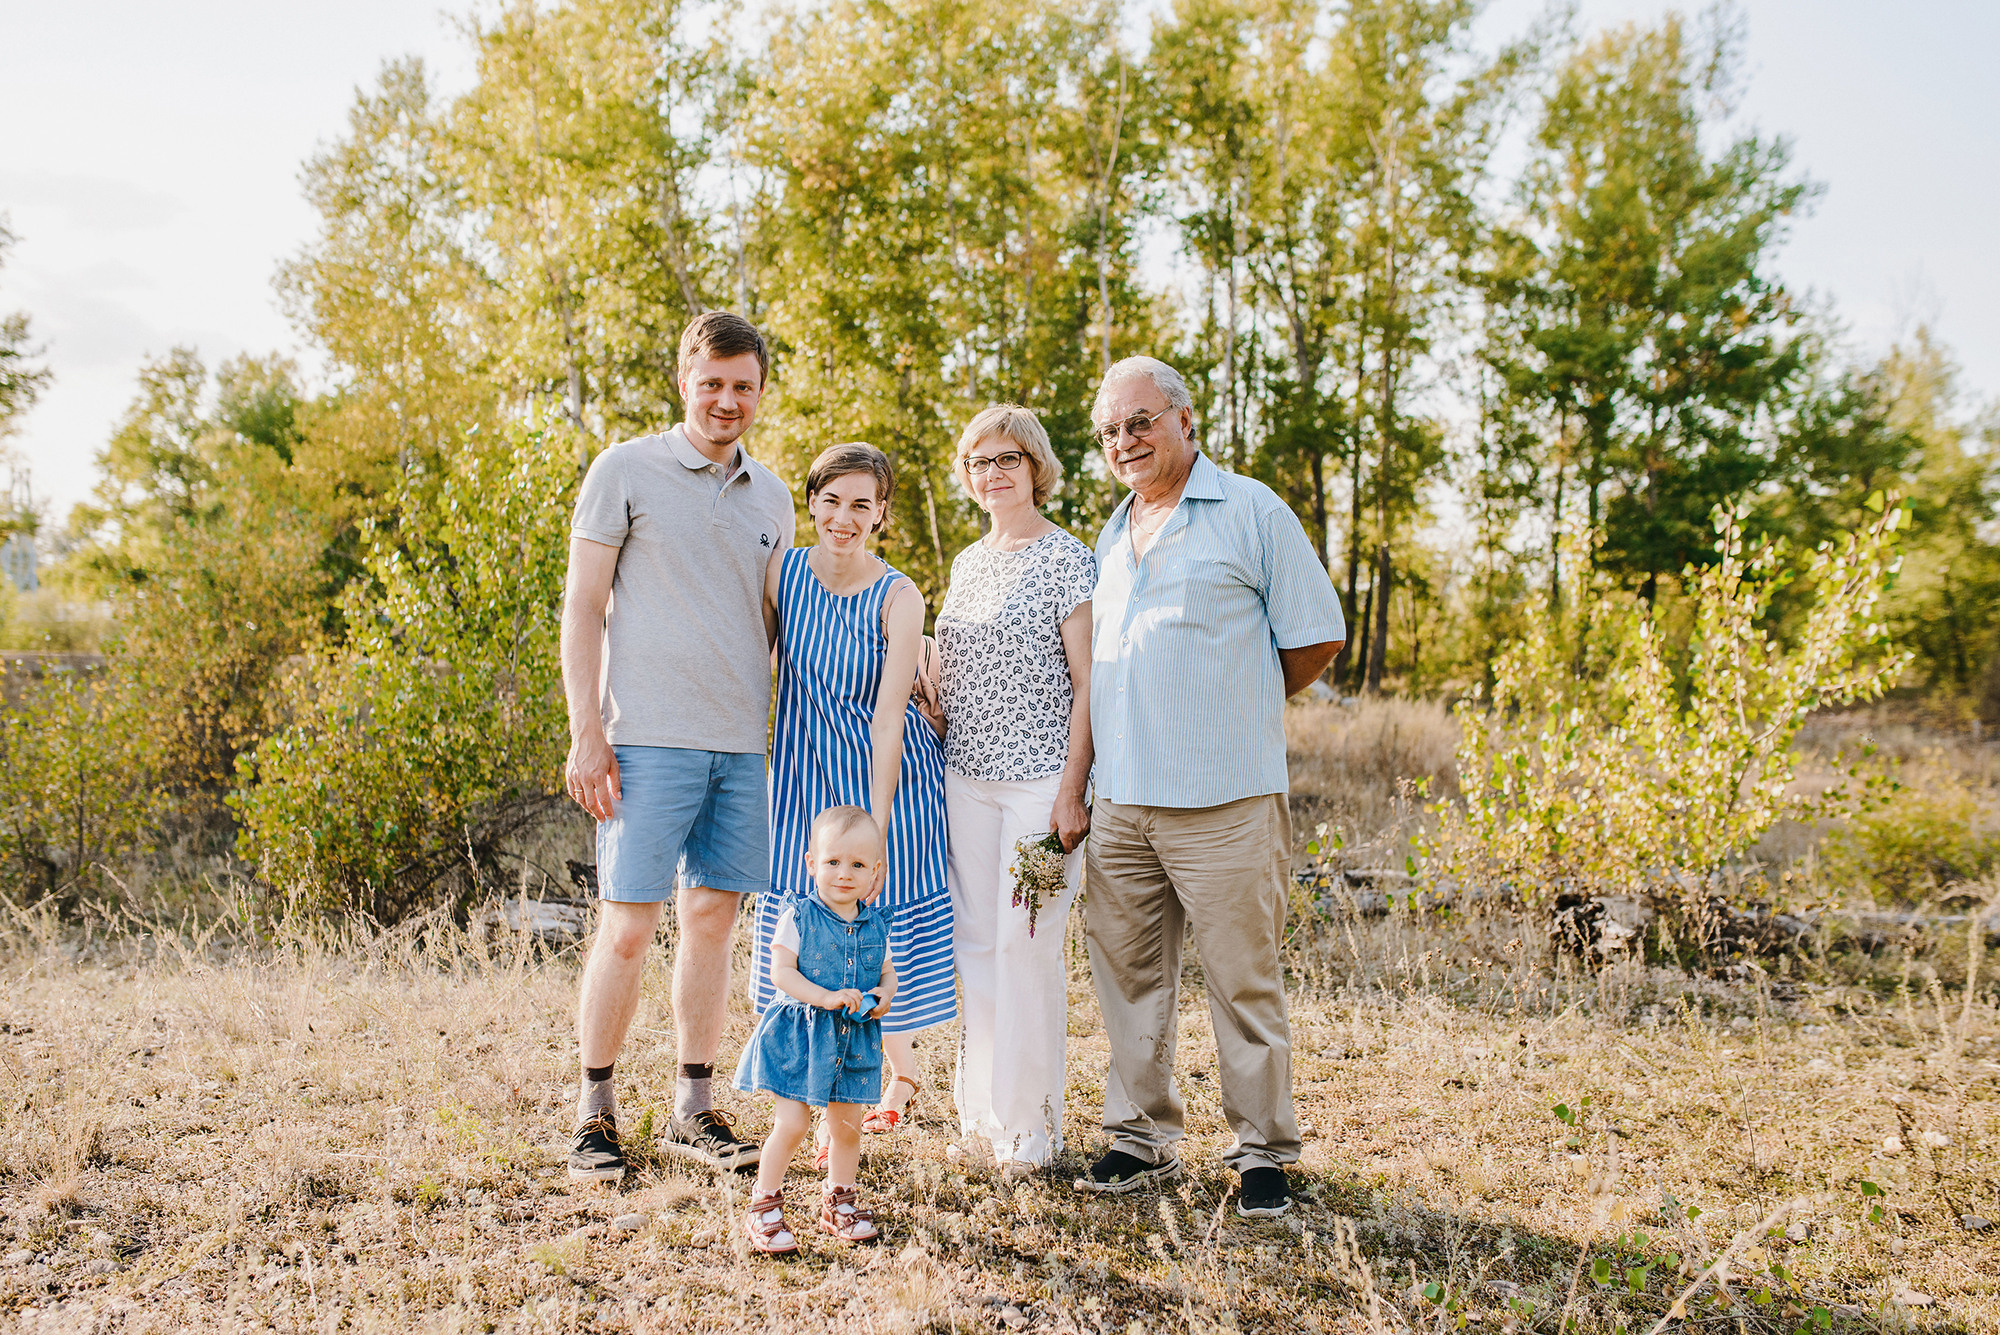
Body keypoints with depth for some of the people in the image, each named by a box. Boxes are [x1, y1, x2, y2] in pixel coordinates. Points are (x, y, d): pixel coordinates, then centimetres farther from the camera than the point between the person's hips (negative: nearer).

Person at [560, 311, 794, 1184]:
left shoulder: (771, 497, 15)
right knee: (626, 927, -4)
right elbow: (583, 606, -2)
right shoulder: (626, 472, 0)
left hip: (742, 745, 5)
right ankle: (594, 1114, 10)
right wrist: (585, 735, -9)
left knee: (712, 919, 8)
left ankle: (693, 1111, 19)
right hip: (649, 741, -5)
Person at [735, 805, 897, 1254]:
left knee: (847, 1127, 12)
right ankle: (764, 1207, 10)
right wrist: (826, 998, -24)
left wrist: (884, 994, -7)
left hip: (854, 1041, 4)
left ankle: (839, 1201, 32)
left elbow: (887, 970, 15)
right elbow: (781, 972, -14)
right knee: (791, 1125, -6)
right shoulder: (798, 916, -10)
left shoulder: (875, 924, 4)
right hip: (801, 1035, -4)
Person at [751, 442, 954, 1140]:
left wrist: (876, 828, -21)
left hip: (887, 776, -2)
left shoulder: (898, 598, -14)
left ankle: (901, 1075, 27)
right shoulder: (781, 572, -6)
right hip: (806, 774, 3)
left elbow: (887, 719, -18)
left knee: (888, 923, 2)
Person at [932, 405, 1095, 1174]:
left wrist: (1071, 792, -16)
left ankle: (1030, 1126, 6)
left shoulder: (1068, 560, -5)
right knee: (974, 944, 8)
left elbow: (1087, 685, -9)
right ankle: (982, 1114, 20)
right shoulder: (967, 563, 15)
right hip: (967, 778, 6)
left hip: (1038, 780, -6)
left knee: (1026, 945, -5)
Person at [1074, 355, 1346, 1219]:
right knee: (1127, 973, 10)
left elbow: (1317, 638, 1)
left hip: (1224, 801, -6)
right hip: (1120, 800, 6)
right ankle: (1142, 1136, 22)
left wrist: (1236, 713, 7)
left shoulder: (1252, 513, -1)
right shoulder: (1113, 533, 18)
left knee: (1243, 978, -1)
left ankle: (1263, 1150, 12)